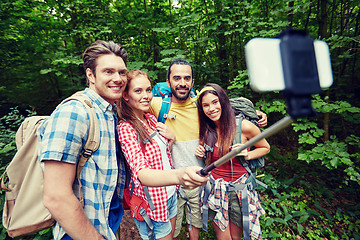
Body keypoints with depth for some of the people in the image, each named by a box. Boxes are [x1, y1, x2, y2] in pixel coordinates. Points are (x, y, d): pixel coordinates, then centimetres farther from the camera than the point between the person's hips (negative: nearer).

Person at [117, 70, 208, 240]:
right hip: (151, 202, -7)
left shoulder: (152, 119, 1)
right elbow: (141, 173, -38)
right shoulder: (125, 128, -23)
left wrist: (171, 138, -9)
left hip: (170, 194, 7)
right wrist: (179, 176, -56)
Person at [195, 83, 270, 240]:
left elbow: (265, 148, 2)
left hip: (239, 188, -1)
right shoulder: (207, 130, -3)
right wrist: (202, 154, -9)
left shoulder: (244, 126, -15)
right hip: (215, 188, 2)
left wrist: (247, 155, -16)